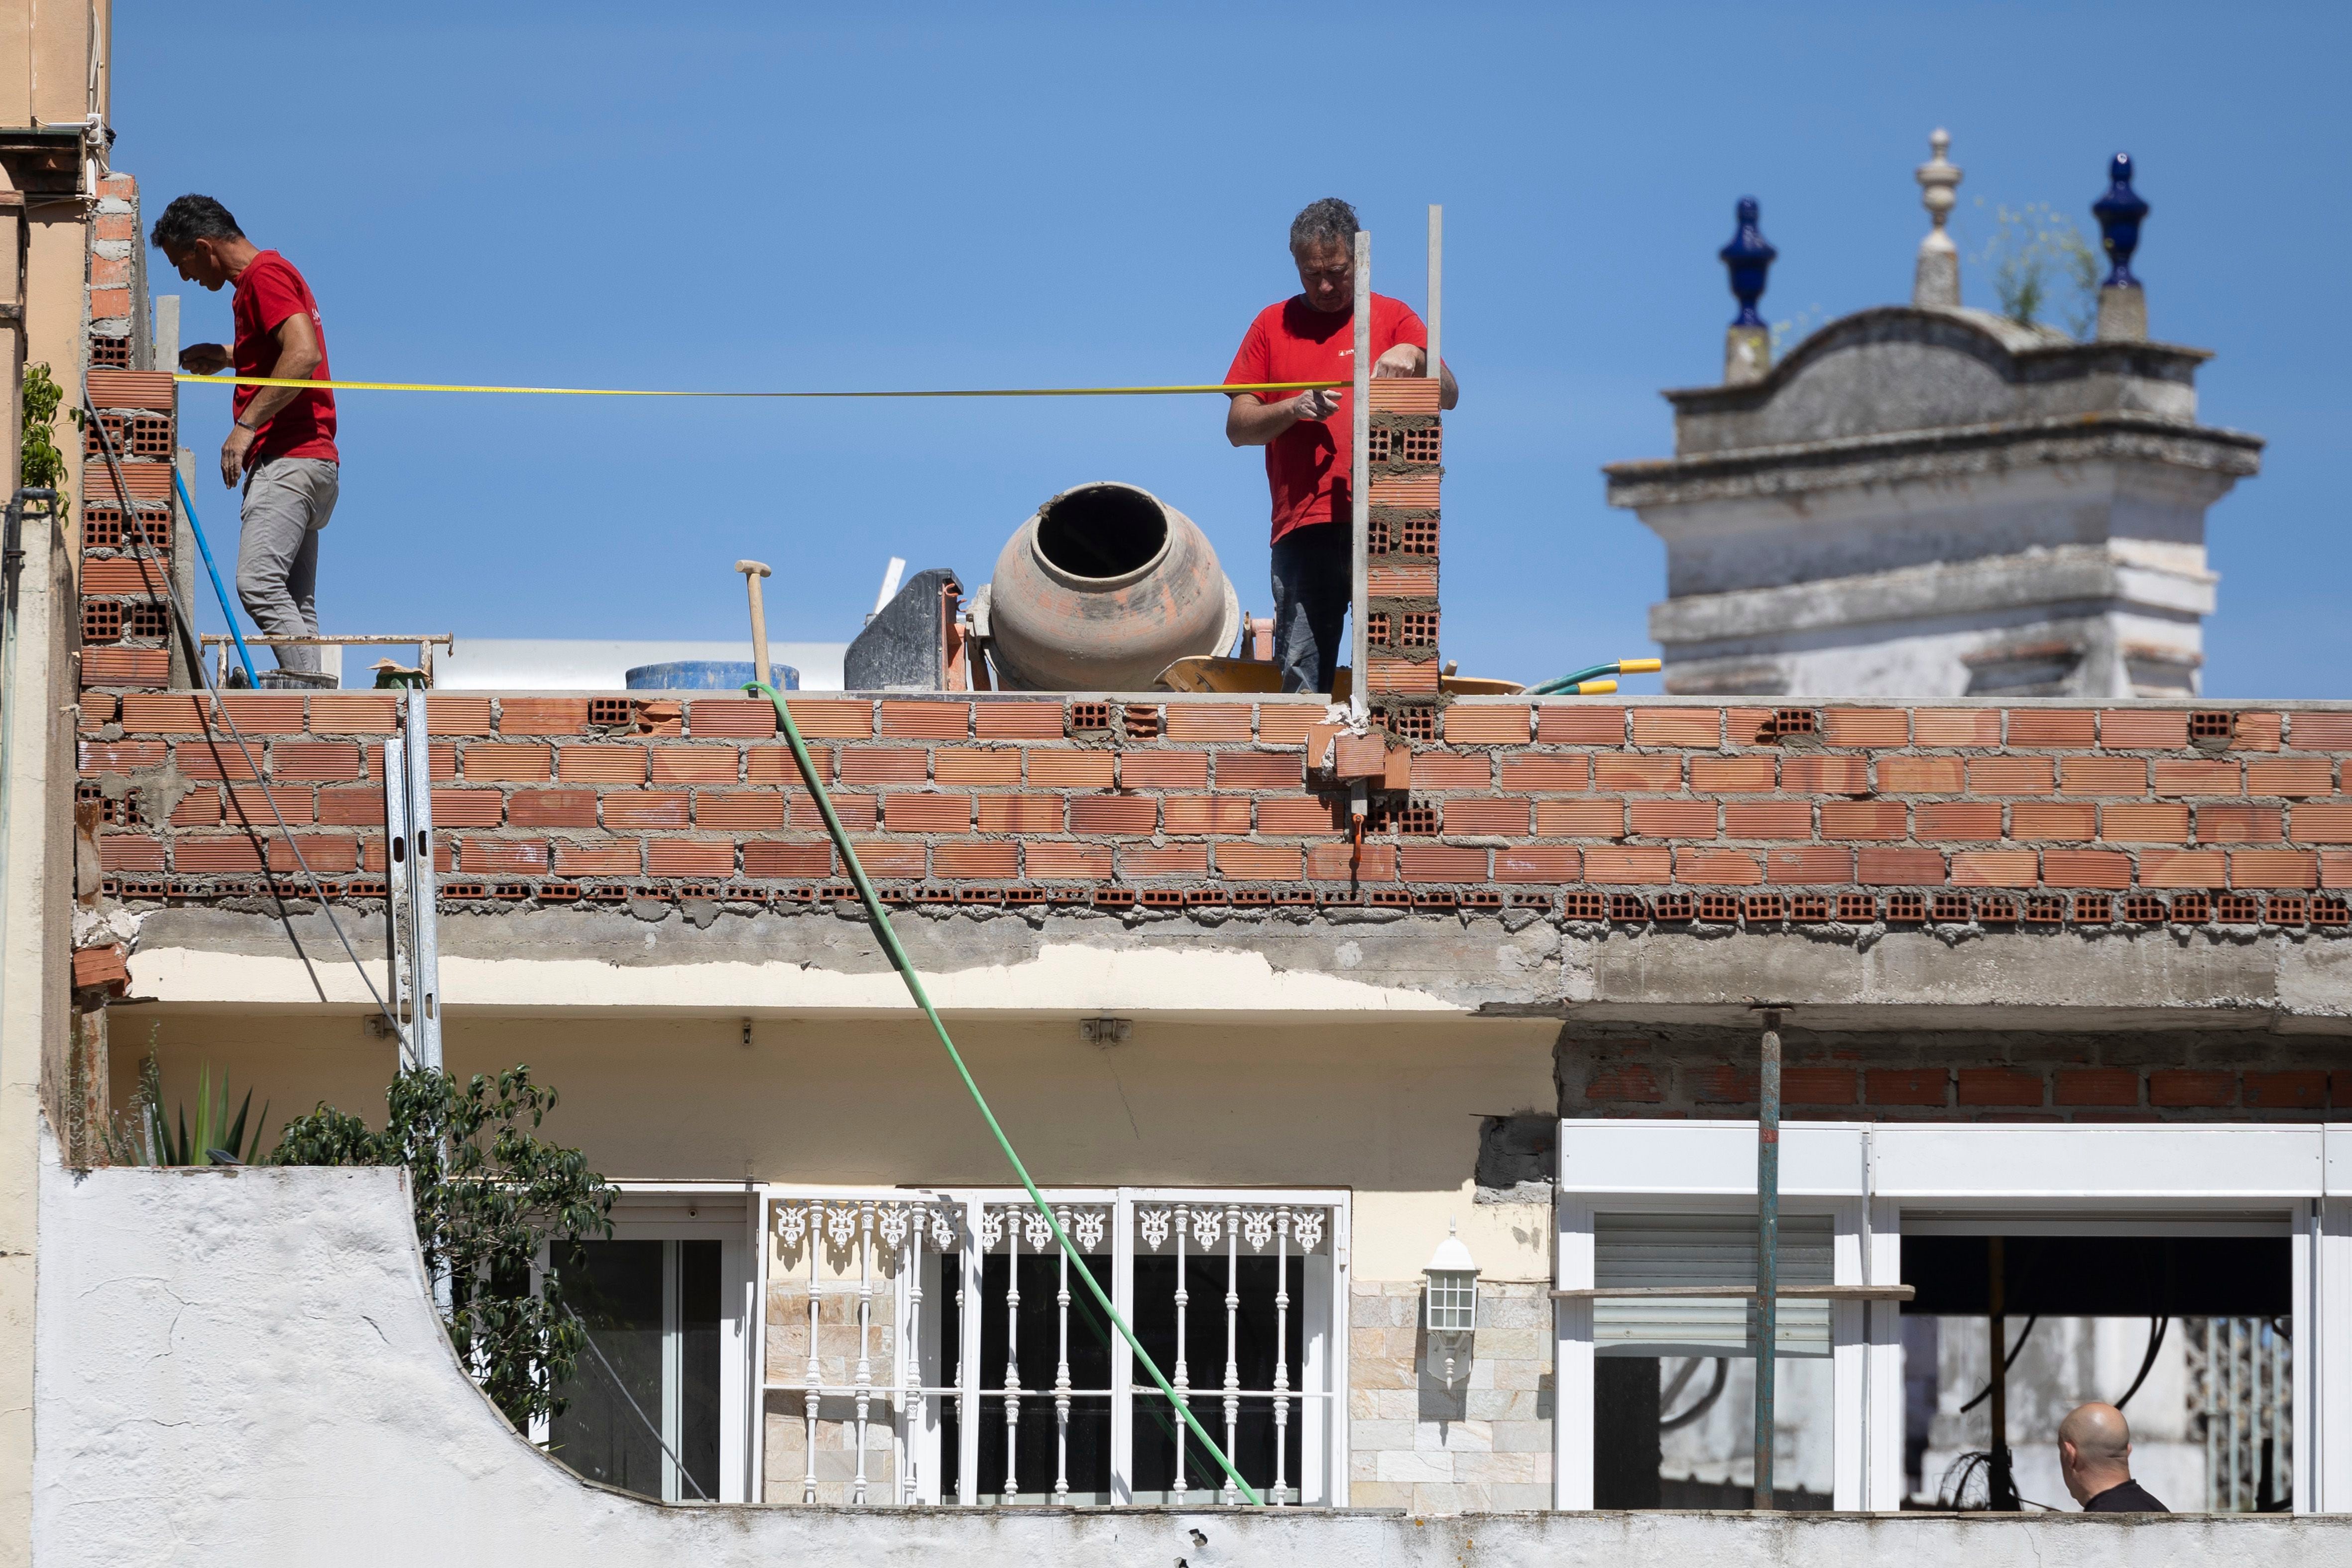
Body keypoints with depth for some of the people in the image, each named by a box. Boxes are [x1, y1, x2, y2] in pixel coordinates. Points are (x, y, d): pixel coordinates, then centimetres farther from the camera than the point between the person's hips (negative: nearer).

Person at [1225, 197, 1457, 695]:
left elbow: (1448, 396, 2)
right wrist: (1293, 409, -6)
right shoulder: (1273, 325, 17)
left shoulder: (1392, 318, 14)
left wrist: (1414, 355, -18)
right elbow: (1238, 426, 13)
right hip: (1303, 528, 1)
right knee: (1300, 677, -6)